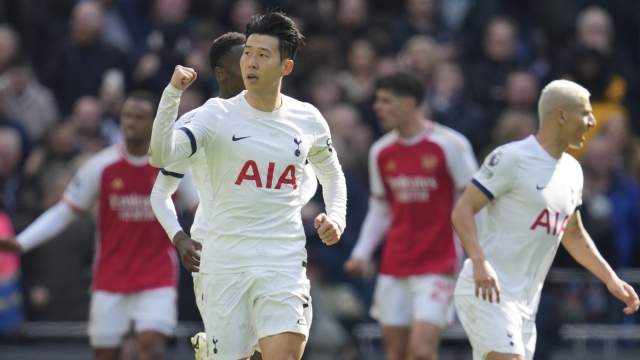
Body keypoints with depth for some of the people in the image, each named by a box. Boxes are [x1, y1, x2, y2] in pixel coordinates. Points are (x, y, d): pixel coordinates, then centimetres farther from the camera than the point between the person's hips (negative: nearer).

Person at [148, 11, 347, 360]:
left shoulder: (308, 120, 6)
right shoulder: (217, 115, -3)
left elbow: (331, 172, 26)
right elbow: (160, 157, -17)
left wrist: (335, 217, 8)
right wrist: (172, 94, -26)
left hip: (285, 264, 1)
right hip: (225, 263, -1)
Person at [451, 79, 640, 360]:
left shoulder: (572, 171, 14)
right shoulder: (511, 158, -11)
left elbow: (573, 234, 27)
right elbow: (462, 210, -13)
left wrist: (611, 280, 19)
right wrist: (479, 261, -28)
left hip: (526, 302, 8)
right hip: (487, 292, -8)